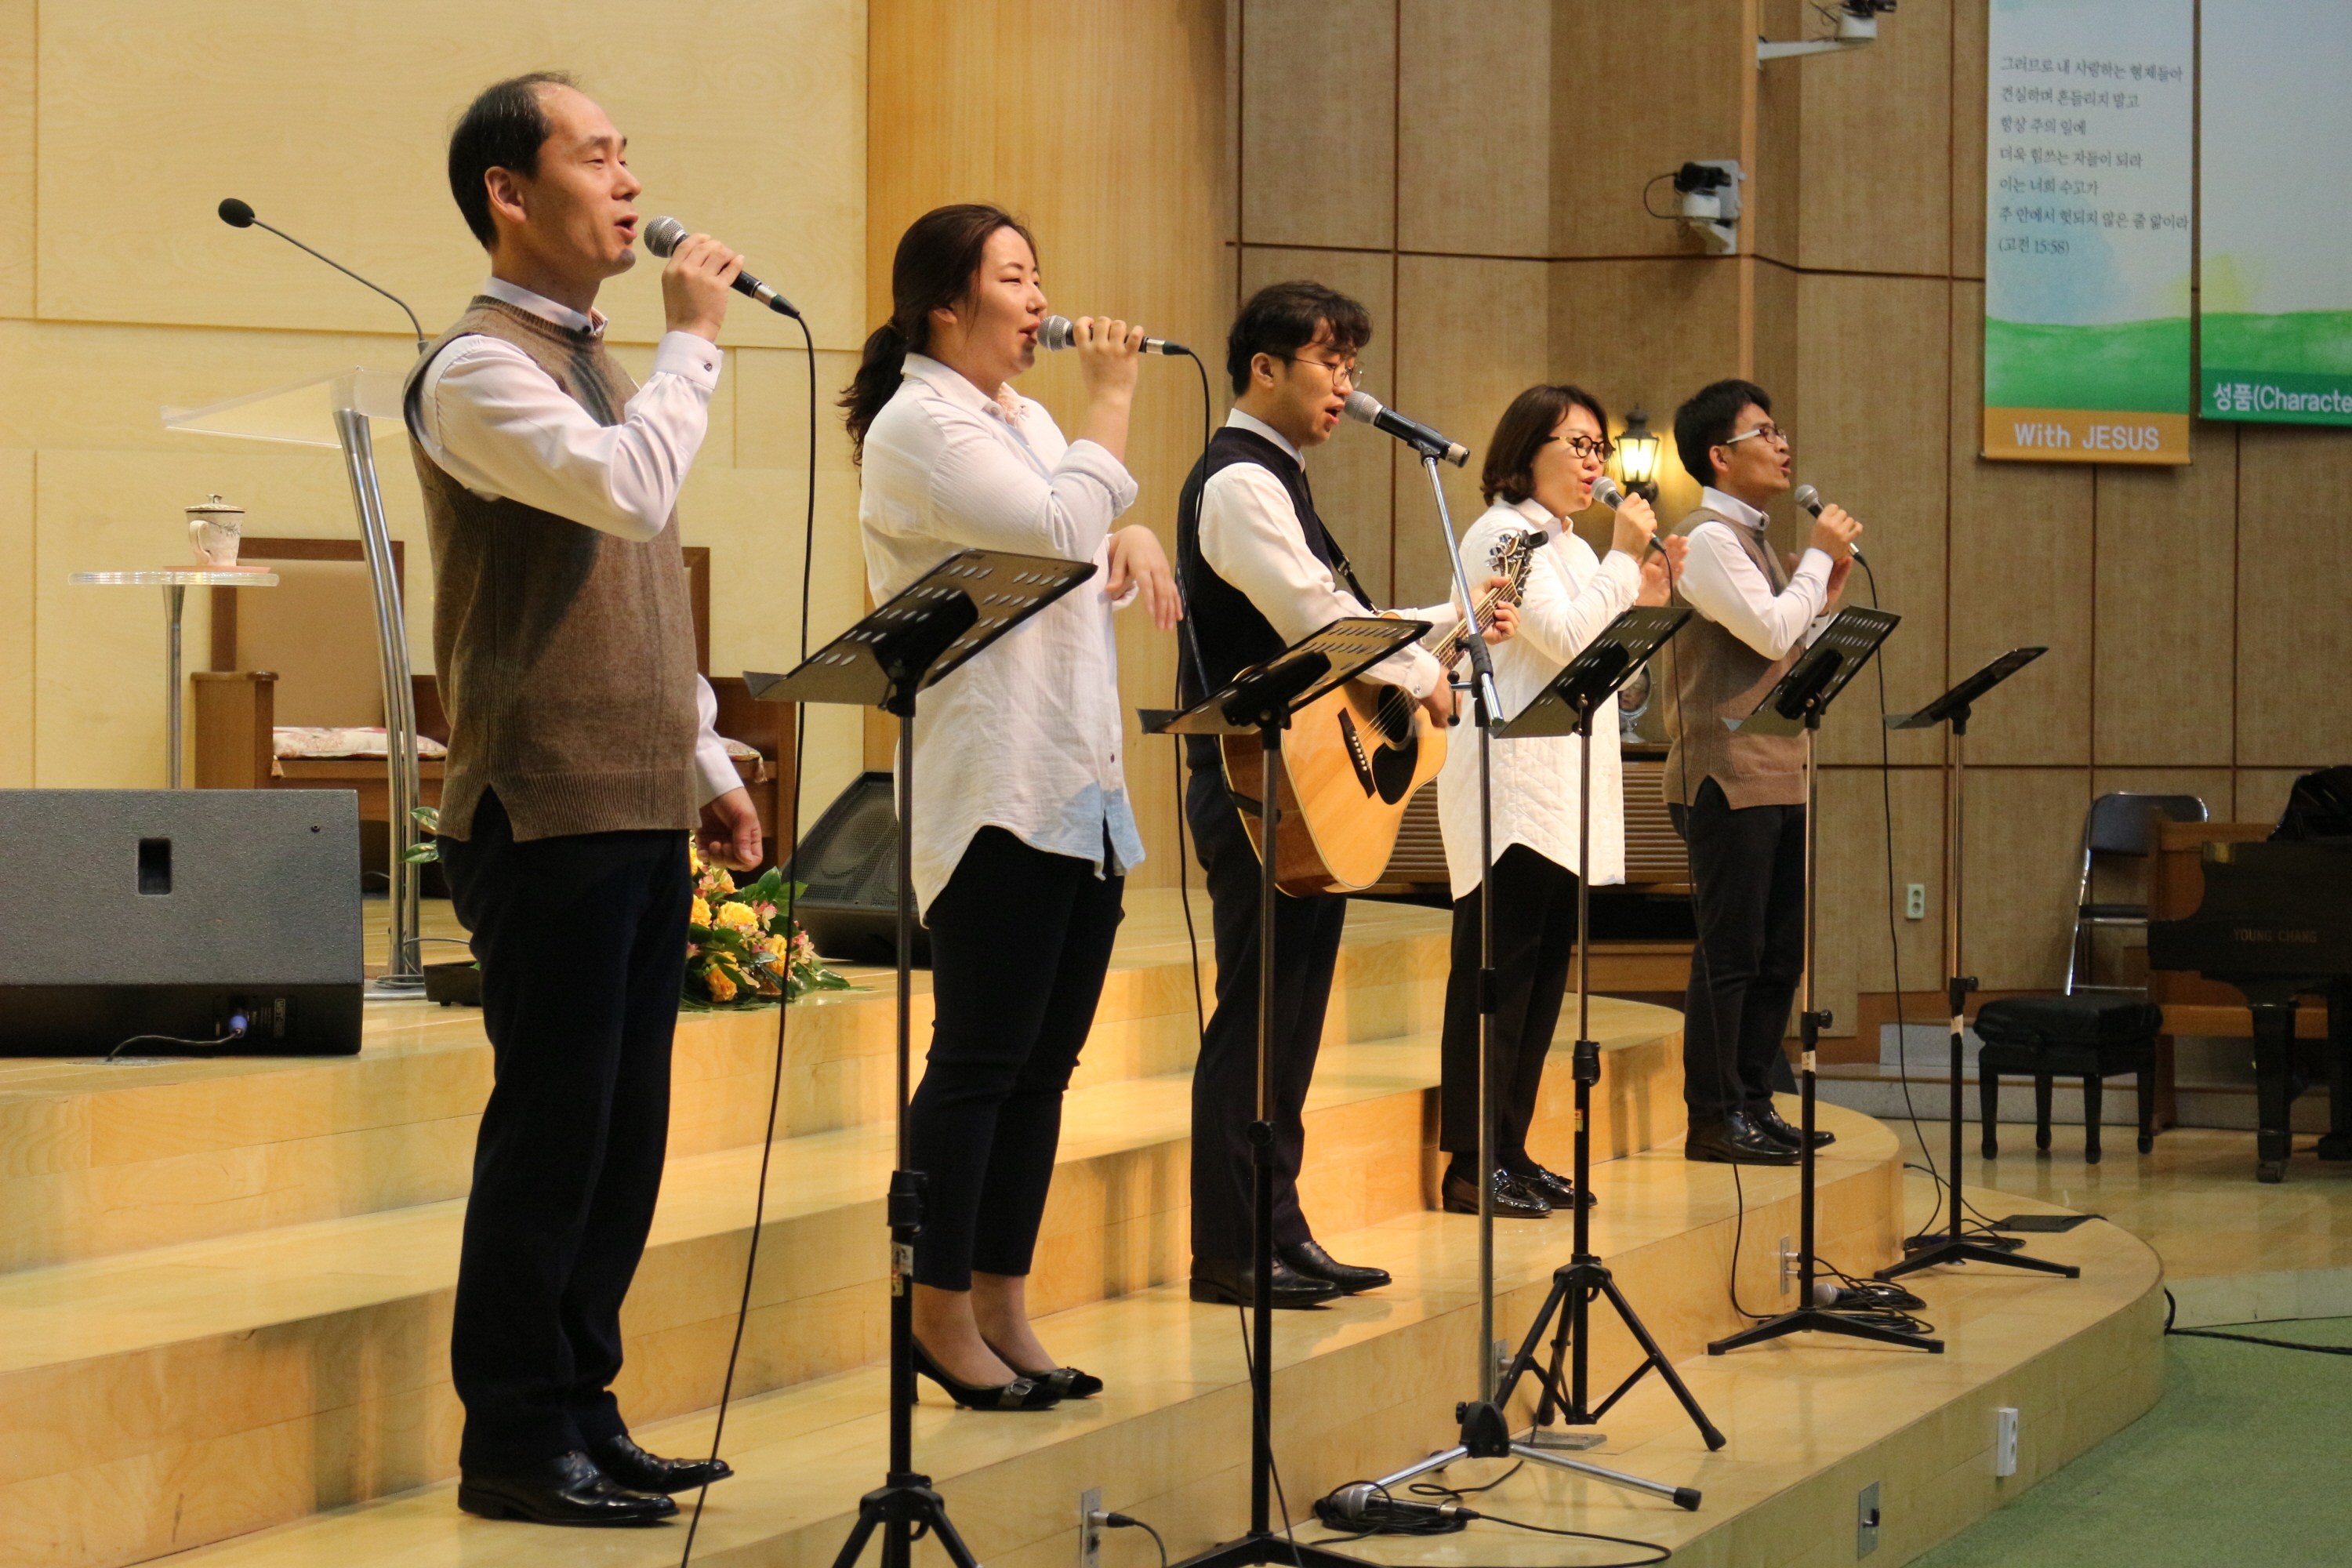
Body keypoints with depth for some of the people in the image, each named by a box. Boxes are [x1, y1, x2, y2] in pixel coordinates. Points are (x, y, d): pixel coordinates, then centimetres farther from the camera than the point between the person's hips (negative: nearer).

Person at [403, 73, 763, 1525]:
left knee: (625, 1129, 11)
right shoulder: (479, 369, -10)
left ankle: (581, 1410, 20)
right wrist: (695, 339, -15)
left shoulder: (592, 360, 19)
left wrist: (709, 764, 20)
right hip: (549, 813, -9)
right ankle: (515, 1442, 5)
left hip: (642, 813, 9)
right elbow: (631, 491, -28)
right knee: (552, 1127, -4)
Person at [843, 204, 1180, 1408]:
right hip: (993, 790, -9)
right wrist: (1111, 401, -10)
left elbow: (1094, 541, 25)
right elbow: (1062, 530, -19)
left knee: (1044, 1061, 9)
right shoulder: (918, 425, -9)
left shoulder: (1025, 418, 19)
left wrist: (1134, 539, 3)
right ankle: (939, 1314, 3)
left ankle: (1002, 1306, 16)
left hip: (1083, 788, 9)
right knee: (981, 1058, -5)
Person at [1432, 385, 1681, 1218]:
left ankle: (1512, 1152, 15)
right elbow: (1565, 639, -17)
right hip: (1512, 785, -9)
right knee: (1498, 976, -8)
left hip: (1564, 795, 9)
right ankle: (1470, 1165, -5)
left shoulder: (1571, 547, 20)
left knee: (1544, 975, 9)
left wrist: (1642, 599, 12)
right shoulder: (1503, 535, -8)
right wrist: (1623, 561, -9)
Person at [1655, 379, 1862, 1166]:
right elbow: (1771, 632, -20)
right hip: (1728, 777, -10)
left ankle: (1754, 1103, 19)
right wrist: (1819, 556, -8)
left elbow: (1797, 652, 22)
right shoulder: (1707, 538, -10)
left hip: (1778, 776, 10)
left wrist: (1832, 585, 10)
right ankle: (1713, 1119, 0)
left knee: (1778, 952, 12)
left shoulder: (1752, 538, 19)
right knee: (1729, 953, -5)